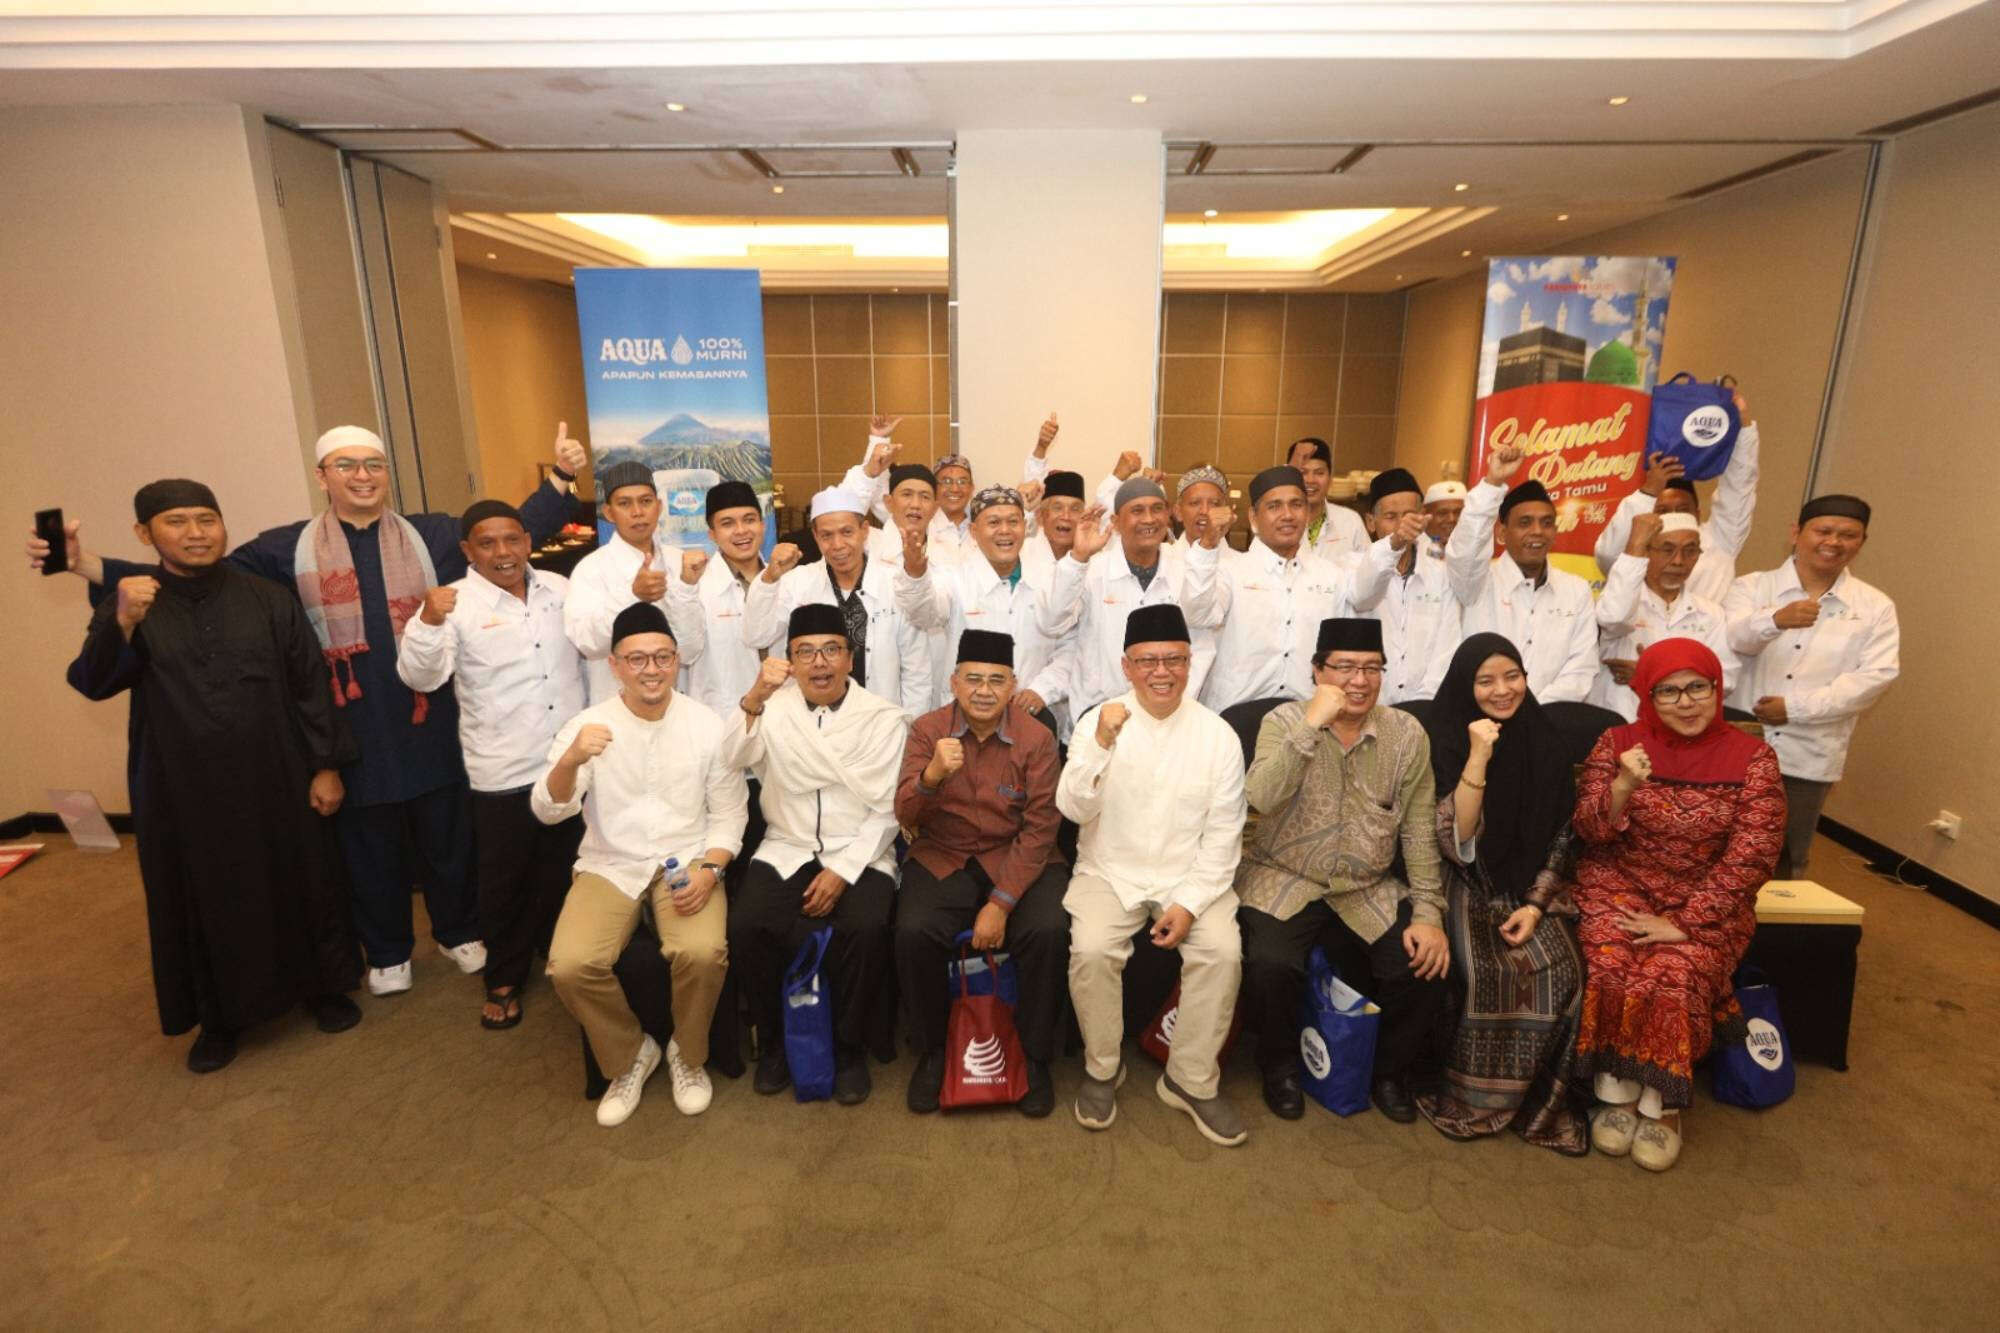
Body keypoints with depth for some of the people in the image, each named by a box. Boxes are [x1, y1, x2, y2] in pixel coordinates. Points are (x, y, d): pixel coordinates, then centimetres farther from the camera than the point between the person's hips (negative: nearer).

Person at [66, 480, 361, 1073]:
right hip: (181, 788, 1)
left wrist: (327, 765, -5)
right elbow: (91, 684, -11)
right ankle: (221, 1014, 29)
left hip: (272, 778, 0)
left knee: (296, 880, 10)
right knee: (203, 896, 11)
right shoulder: (128, 603, 0)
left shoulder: (267, 599, -2)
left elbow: (310, 685, -2)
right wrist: (122, 624, -29)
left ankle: (322, 986, 30)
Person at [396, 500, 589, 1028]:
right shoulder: (457, 602, -10)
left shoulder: (560, 588, 3)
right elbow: (419, 677, -20)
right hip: (502, 774, -3)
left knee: (563, 872, 20)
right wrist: (427, 622, -36)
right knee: (504, 883, 11)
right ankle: (504, 980, 31)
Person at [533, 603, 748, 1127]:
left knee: (702, 952, -29)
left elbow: (728, 815, 1)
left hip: (687, 864, -1)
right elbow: (548, 811, -12)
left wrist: (708, 869, -17)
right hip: (609, 865, 1)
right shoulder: (587, 725, -3)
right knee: (569, 965, -23)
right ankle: (629, 1055, 8)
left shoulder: (709, 725, -3)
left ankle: (687, 1055, 5)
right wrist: (570, 760, -32)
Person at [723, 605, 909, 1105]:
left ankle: (847, 1048, -2)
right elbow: (728, 761, -15)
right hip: (786, 850, 2)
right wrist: (755, 697, -29)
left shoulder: (883, 718, -2)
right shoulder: (774, 707, 3)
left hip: (860, 855, -2)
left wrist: (842, 871, -15)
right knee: (746, 924, -22)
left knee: (865, 928, -28)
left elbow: (885, 811, -5)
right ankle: (774, 1040, 4)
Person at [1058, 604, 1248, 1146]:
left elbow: (1223, 833, -1)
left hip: (1190, 875, 1)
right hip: (1110, 872, -1)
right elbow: (1074, 808, -13)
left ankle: (1192, 1080, 1)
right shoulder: (1097, 721, -4)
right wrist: (1101, 743, -28)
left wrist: (1190, 902, -12)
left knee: (1223, 952, -23)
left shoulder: (1217, 734, -2)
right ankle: (1102, 1068, 2)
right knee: (1091, 950, -25)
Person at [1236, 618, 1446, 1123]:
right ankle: (1280, 1067, 7)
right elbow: (1260, 798, -26)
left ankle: (1390, 1071, 16)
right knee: (1270, 966, -27)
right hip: (1285, 880, -3)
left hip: (1369, 890, 3)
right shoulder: (1284, 721, -8)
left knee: (1426, 965, -16)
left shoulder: (1407, 733, -1)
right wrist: (1311, 724, -28)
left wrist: (1428, 912, -6)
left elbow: (1419, 830, 1)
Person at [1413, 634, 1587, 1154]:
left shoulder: (1544, 743, 4)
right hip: (1464, 888, -3)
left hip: (1529, 886, 4)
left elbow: (1561, 837, 6)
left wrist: (1535, 904, -7)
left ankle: (1541, 1098, -1)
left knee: (1560, 969, -22)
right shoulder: (1445, 741, -8)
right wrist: (1479, 758, -25)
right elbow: (1455, 839, -17)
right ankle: (1468, 1098, -7)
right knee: (1486, 970, -28)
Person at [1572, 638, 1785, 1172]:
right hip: (1619, 887, 1)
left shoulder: (1752, 758, -2)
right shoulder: (1617, 742, 1)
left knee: (1673, 977, -27)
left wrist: (1683, 923, -16)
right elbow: (1590, 832, -3)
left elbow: (1751, 857, -8)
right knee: (1610, 968, -26)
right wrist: (1621, 786, -24)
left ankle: (1661, 1105, -6)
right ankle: (1615, 1092, -8)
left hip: (1708, 905, -1)